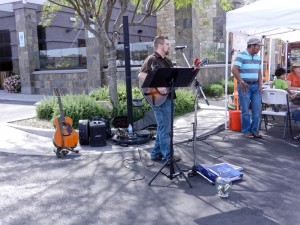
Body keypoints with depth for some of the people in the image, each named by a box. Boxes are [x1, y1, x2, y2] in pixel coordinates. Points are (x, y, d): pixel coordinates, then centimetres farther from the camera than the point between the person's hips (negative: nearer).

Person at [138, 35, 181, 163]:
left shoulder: (167, 61, 18)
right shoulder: (152, 59, -11)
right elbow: (141, 75, -22)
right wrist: (157, 87, -26)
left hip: (168, 97, 10)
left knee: (163, 127, 14)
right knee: (165, 127, -4)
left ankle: (156, 153, 25)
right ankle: (167, 156, 5)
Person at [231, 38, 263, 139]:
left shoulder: (257, 57, 14)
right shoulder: (241, 56, -9)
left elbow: (259, 72, 19)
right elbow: (234, 70, -19)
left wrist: (260, 85, 8)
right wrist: (241, 82, -21)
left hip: (255, 86, 7)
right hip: (244, 86, -7)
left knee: (257, 109, 5)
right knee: (245, 110, 0)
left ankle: (254, 130, 18)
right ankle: (246, 131, 12)